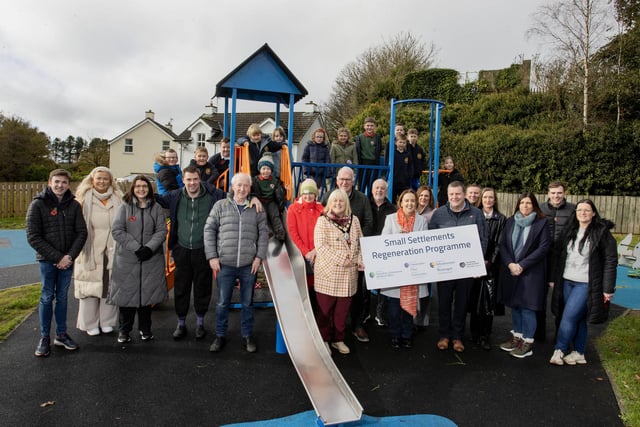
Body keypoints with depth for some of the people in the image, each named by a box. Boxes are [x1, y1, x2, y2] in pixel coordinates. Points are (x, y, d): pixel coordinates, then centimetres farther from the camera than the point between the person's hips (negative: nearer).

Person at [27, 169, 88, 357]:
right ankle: (44, 337, 17)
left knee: (62, 297, 11)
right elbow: (33, 237, -10)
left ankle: (61, 334, 22)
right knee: (47, 297, 4)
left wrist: (70, 256, -13)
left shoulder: (74, 205, 1)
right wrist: (57, 257, -15)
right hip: (47, 260, -2)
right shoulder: (38, 204, -7)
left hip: (68, 260, 3)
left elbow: (81, 232, 0)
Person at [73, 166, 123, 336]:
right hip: (90, 251, -1)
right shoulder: (84, 199, 3)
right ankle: (90, 324, 17)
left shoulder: (117, 200, 6)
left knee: (109, 286, 8)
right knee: (89, 287, 4)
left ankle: (107, 322, 21)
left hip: (111, 250, 1)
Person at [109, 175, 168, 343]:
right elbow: (117, 231, -6)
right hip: (127, 260, -1)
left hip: (151, 259, 1)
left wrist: (149, 247, -15)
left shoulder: (156, 208, 6)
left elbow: (161, 231, 0)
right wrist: (136, 247, -14)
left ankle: (145, 329, 23)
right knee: (126, 294, 3)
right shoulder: (125, 207, 2)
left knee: (147, 294, 8)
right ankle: (124, 330, 19)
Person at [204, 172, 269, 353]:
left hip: (249, 265, 1)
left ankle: (247, 336, 26)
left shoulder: (257, 209, 4)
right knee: (222, 303, 9)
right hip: (225, 264, 0)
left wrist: (259, 257, -3)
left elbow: (263, 233, 5)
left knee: (247, 303, 11)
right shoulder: (220, 206, 2)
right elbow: (209, 230, 2)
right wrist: (212, 256, -4)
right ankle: (220, 336, 25)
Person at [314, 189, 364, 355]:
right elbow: (320, 245, -13)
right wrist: (341, 259, -17)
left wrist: (360, 260, -2)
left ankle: (338, 339, 27)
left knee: (342, 310, 12)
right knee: (325, 309, 5)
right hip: (328, 273, -4)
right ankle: (324, 340, 21)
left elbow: (360, 243, 15)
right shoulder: (323, 220, -3)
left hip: (349, 274, 4)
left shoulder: (354, 220, 11)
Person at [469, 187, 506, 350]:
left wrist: (489, 261, -8)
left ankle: (485, 335, 6)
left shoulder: (501, 219, 6)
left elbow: (500, 243, 2)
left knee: (488, 300, -2)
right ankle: (475, 332, 15)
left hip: (491, 265, 0)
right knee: (475, 298, 3)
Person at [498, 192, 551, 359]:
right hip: (510, 270, 4)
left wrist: (522, 265, -13)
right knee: (514, 304, 13)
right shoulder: (510, 222, 7)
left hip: (531, 272, -4)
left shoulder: (542, 223, -4)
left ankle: (527, 342, 11)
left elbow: (544, 247, -9)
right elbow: (502, 245, 4)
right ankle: (517, 337, 27)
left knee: (527, 306, -1)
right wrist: (510, 264, -11)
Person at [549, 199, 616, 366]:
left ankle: (559, 350, 4)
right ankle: (579, 354, 21)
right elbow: (562, 256, 14)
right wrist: (555, 279, 10)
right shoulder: (571, 231, 10)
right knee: (578, 318, 12)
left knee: (569, 316, -9)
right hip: (567, 281, 5)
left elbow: (610, 261, -8)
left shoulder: (602, 232, -7)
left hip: (586, 284, -5)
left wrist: (608, 289, -10)